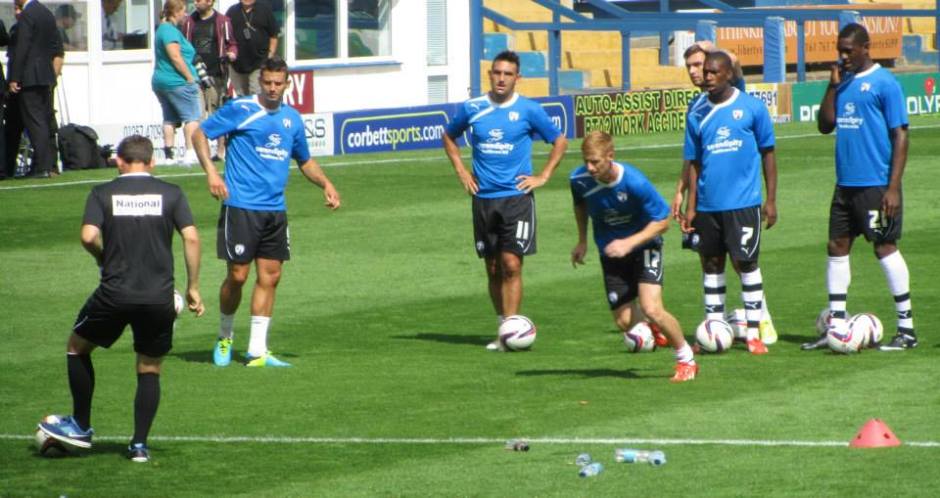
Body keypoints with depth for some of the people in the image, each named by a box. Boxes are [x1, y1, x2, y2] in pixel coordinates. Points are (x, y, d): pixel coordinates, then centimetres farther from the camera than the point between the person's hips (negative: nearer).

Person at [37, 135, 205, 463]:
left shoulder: (103, 194, 2)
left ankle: (81, 427, 24)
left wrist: (104, 259, 10)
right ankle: (140, 444, 7)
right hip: (159, 297, 1)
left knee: (77, 348, 22)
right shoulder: (171, 194, 4)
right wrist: (193, 287, 3)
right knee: (150, 371, 15)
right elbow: (191, 238, -4)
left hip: (114, 294, -1)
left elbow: (89, 237, -11)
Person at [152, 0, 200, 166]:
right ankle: (190, 153, -17)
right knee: (192, 116, -8)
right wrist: (190, 77, -16)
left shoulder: (162, 28, 18)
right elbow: (175, 57, -22)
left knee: (170, 119, 11)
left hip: (160, 81, 10)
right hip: (177, 82, -10)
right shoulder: (171, 31, -14)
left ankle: (168, 156, 8)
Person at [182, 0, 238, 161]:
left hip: (216, 75, -2)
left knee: (217, 112, 0)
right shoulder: (189, 21, 13)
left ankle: (221, 151, 7)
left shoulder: (222, 21, 4)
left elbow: (232, 43, 9)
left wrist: (231, 54, -12)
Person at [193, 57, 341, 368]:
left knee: (269, 277, 2)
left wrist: (325, 184, 9)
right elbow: (200, 133, -1)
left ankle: (257, 351, 5)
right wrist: (211, 173, -14)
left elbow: (305, 161, 26)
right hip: (241, 206, -5)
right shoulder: (240, 110, -4)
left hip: (275, 210, 5)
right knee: (238, 276, -4)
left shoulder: (292, 118, 13)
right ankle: (225, 336, 19)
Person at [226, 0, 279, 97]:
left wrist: (270, 56, -3)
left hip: (259, 63, -3)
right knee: (241, 97, 11)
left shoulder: (265, 10, 2)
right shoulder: (232, 12, 8)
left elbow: (273, 36, 4)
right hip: (237, 64, 3)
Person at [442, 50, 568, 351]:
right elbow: (449, 137, 22)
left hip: (517, 198, -3)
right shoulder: (472, 109, 4)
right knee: (493, 268, 7)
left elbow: (560, 141, 8)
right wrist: (461, 172, 11)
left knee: (511, 265, -12)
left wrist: (543, 177, 0)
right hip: (484, 199, 3)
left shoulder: (528, 110, -2)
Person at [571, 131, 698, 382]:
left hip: (644, 245, -4)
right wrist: (582, 241, 10)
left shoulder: (634, 182, -29)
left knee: (651, 309, -22)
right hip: (611, 252, 4)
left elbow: (662, 221, -18)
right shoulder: (579, 180, -16)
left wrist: (629, 243, -27)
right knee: (624, 322, 0)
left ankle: (686, 359, 1)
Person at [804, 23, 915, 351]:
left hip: (877, 185, -7)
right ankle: (836, 324, 14)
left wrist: (893, 187, -16)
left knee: (885, 248, -5)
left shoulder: (884, 83, -9)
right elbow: (825, 126, 9)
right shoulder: (843, 82, 11)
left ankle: (907, 328, 1)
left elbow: (900, 136, -11)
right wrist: (833, 85, -2)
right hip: (846, 184, 7)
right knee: (837, 248, 7)